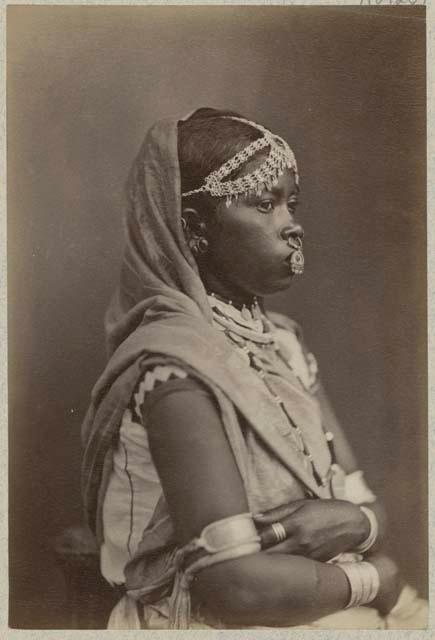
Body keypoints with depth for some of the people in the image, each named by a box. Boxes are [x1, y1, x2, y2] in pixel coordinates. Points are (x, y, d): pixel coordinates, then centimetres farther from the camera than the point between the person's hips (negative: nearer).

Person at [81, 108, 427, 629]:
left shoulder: (281, 340, 5)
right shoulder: (175, 364, -17)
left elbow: (366, 504, 7)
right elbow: (235, 583, -21)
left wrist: (354, 520, -14)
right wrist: (374, 579, -8)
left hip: (327, 609, 6)